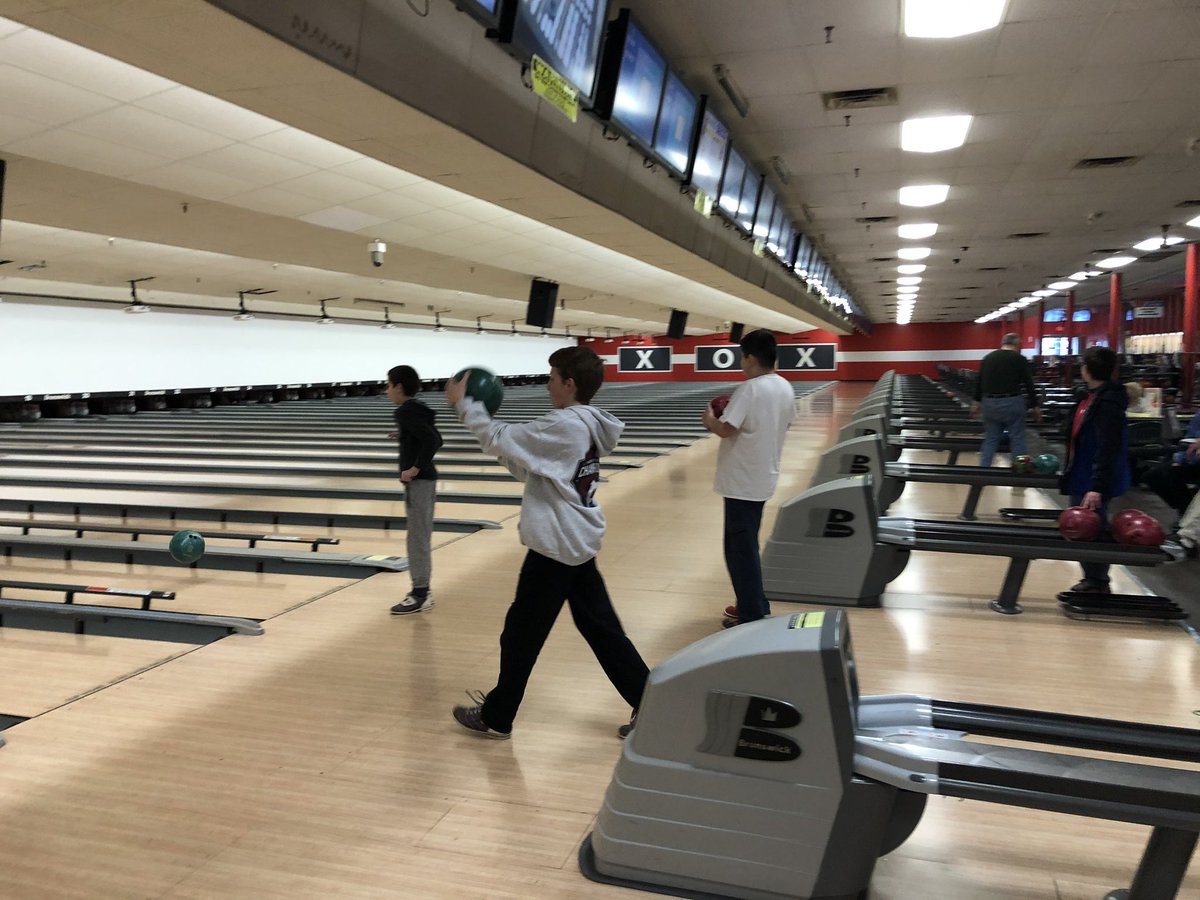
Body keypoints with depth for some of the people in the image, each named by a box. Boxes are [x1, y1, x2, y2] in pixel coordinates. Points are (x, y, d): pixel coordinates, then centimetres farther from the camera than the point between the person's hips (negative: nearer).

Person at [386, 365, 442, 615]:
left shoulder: (405, 412, -15)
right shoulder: (417, 410, 13)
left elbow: (431, 440, -25)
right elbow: (436, 439, 16)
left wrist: (417, 468, -22)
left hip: (417, 481, -10)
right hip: (425, 479, 10)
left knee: (417, 537, -4)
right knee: (421, 536, 14)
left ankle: (420, 595, 2)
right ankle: (421, 589, 21)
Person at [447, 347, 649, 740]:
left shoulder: (563, 426, -20)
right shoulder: (587, 425, 10)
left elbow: (503, 440, -16)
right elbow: (527, 468, 15)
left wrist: (463, 404, -4)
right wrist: (486, 421, 9)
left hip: (556, 546, -9)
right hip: (579, 542, 9)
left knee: (521, 634, 7)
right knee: (601, 629, 14)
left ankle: (496, 716, 23)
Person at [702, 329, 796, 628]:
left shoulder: (749, 389, -20)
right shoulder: (786, 388, 6)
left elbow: (725, 430, -22)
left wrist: (710, 418, -2)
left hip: (743, 482, -9)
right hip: (762, 477, 9)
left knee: (741, 549, 1)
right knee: (746, 546, 20)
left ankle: (752, 616, 9)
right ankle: (755, 605, 29)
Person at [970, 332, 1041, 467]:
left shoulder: (988, 358, 8)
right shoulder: (1019, 359, -5)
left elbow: (979, 382, 13)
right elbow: (1028, 384, -4)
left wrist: (977, 402, 20)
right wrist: (1035, 406, 2)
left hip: (989, 403, 4)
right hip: (1012, 402, -4)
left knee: (990, 439, 11)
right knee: (1017, 439, 5)